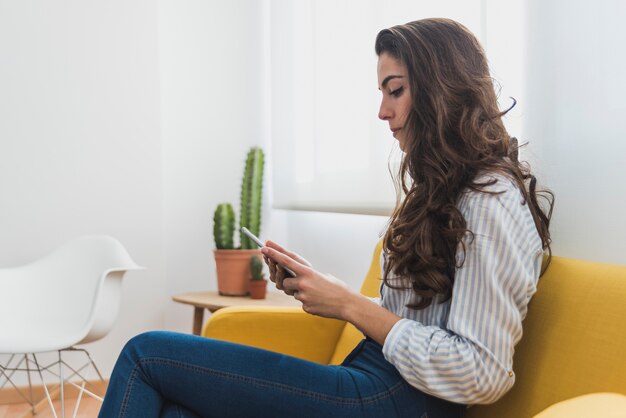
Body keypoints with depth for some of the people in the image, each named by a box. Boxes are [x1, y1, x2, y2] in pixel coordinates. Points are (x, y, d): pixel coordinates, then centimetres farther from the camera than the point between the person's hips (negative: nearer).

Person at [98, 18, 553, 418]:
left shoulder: (493, 203, -12)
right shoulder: (441, 188, 18)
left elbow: (481, 375, -17)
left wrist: (352, 306, -12)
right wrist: (315, 288, 4)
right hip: (377, 381, 9)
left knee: (146, 355, -10)